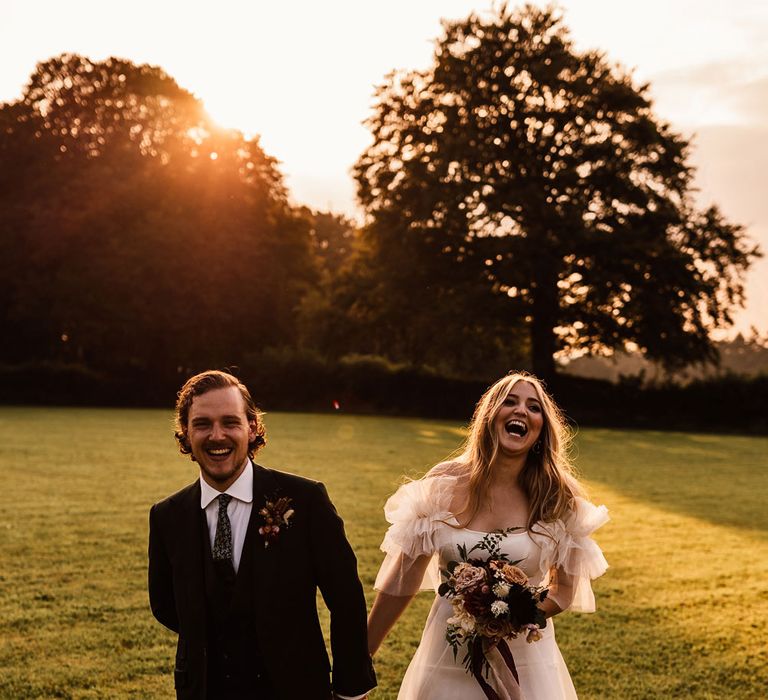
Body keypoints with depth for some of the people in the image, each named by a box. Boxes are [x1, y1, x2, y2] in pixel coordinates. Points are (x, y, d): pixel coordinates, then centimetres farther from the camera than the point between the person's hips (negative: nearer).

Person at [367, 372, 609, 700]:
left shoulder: (557, 498, -8)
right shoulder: (445, 485, -9)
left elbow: (563, 590, 2)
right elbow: (402, 580, -2)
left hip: (525, 657, 0)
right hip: (448, 656, 0)